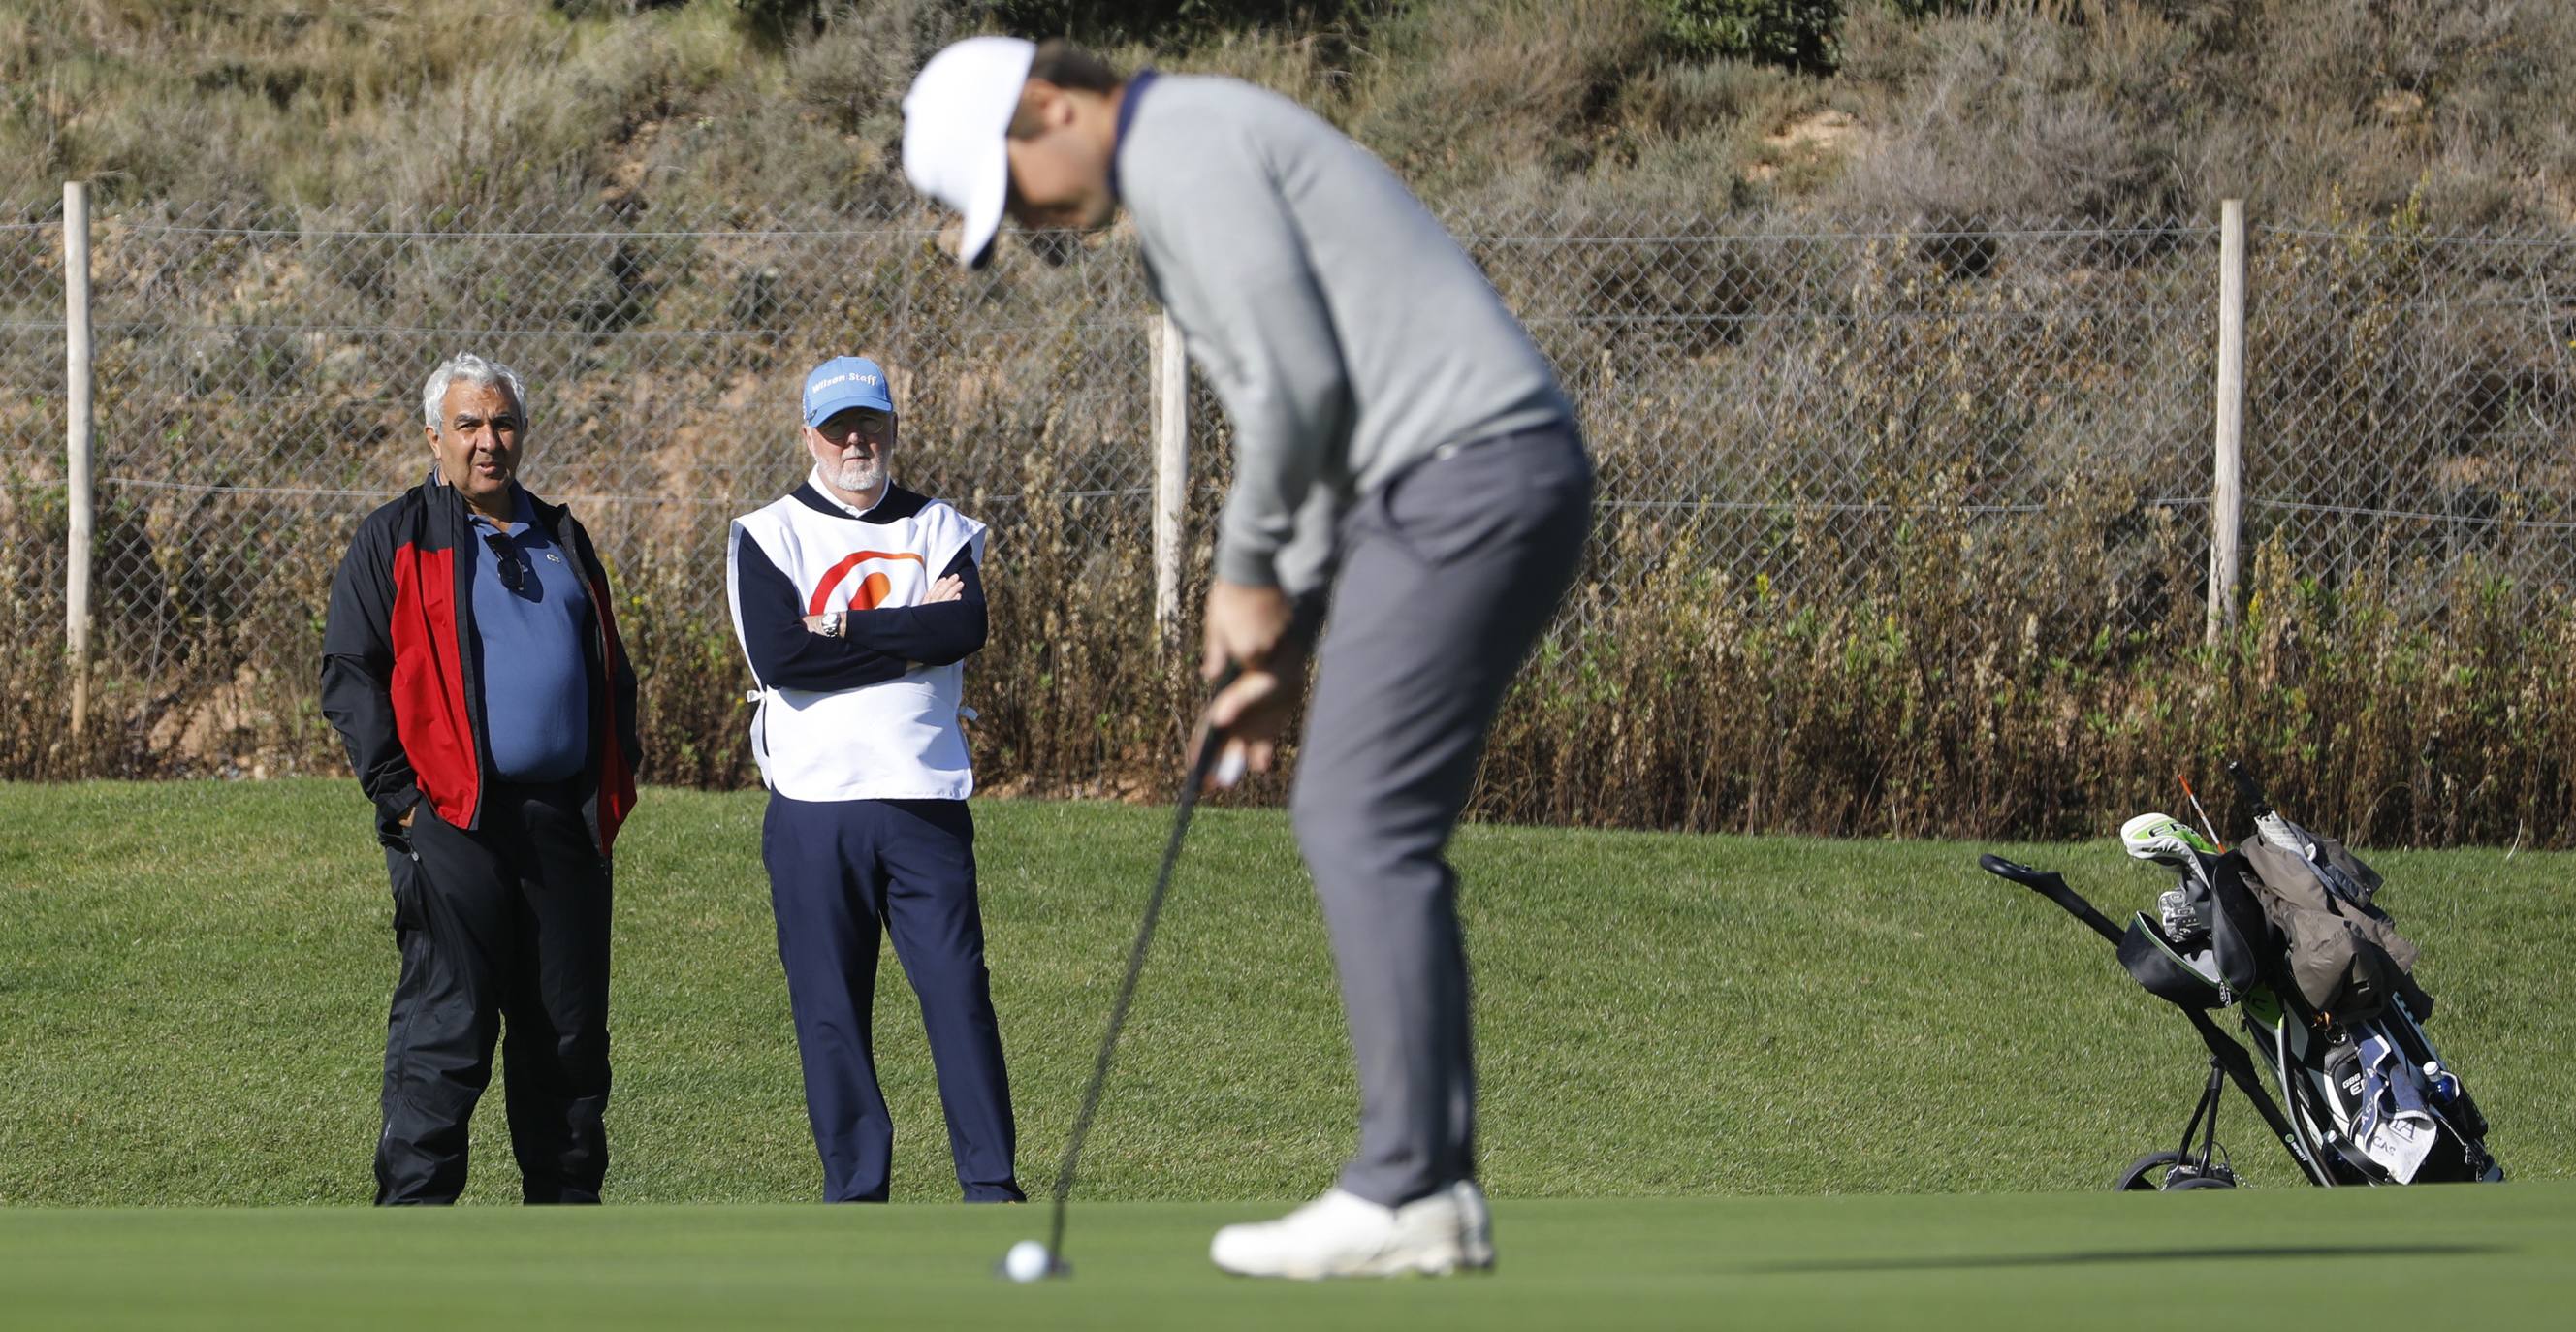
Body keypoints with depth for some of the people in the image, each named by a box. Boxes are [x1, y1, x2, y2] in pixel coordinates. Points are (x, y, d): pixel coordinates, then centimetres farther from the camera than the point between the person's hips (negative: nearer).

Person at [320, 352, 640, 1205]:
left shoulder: (562, 540, 19)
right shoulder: (396, 542, 3)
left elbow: (610, 672, 25)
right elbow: (350, 677, -3)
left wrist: (616, 781, 12)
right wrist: (399, 795, -11)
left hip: (566, 827, 5)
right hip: (454, 823, -5)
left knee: (571, 1031, 8)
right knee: (445, 1032, -8)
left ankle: (566, 1208, 16)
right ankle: (413, 1208, -6)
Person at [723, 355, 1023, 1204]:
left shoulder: (941, 531, 12)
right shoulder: (767, 536, 6)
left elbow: (967, 629, -8)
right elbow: (776, 657, -12)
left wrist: (844, 631, -11)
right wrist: (910, 634, -8)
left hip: (925, 802, 1)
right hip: (813, 807, -1)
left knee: (959, 990, -5)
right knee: (829, 1009, 1)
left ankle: (992, 1186, -3)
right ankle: (855, 1192, 7)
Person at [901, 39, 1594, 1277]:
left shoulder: (1185, 150, -9)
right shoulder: (1189, 173, 24)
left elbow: (1299, 382, -16)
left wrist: (1247, 574, -2)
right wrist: (1283, 637, 19)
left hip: (1465, 477, -10)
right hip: (1490, 479, 10)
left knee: (1364, 826, -10)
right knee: (1366, 827, 11)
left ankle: (1407, 1188, -11)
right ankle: (1431, 1185, 9)